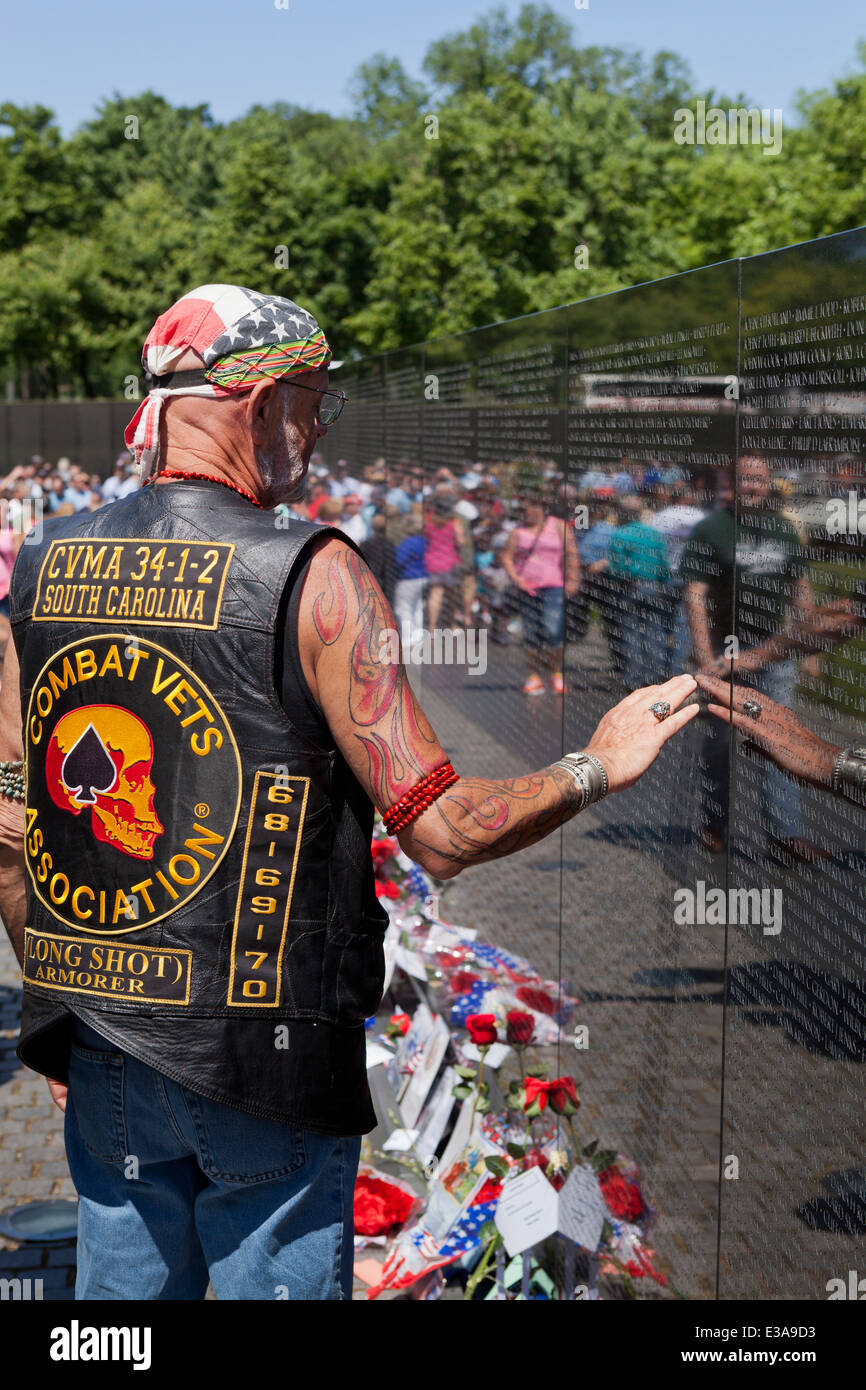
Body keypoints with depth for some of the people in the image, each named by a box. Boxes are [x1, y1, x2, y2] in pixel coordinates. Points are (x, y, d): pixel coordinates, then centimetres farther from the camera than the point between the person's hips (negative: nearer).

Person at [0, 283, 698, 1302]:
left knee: (123, 1285, 19)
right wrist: (595, 769, 2)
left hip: (99, 1060, 5)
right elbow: (440, 831, -14)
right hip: (263, 1061, -5)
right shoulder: (310, 575, -14)